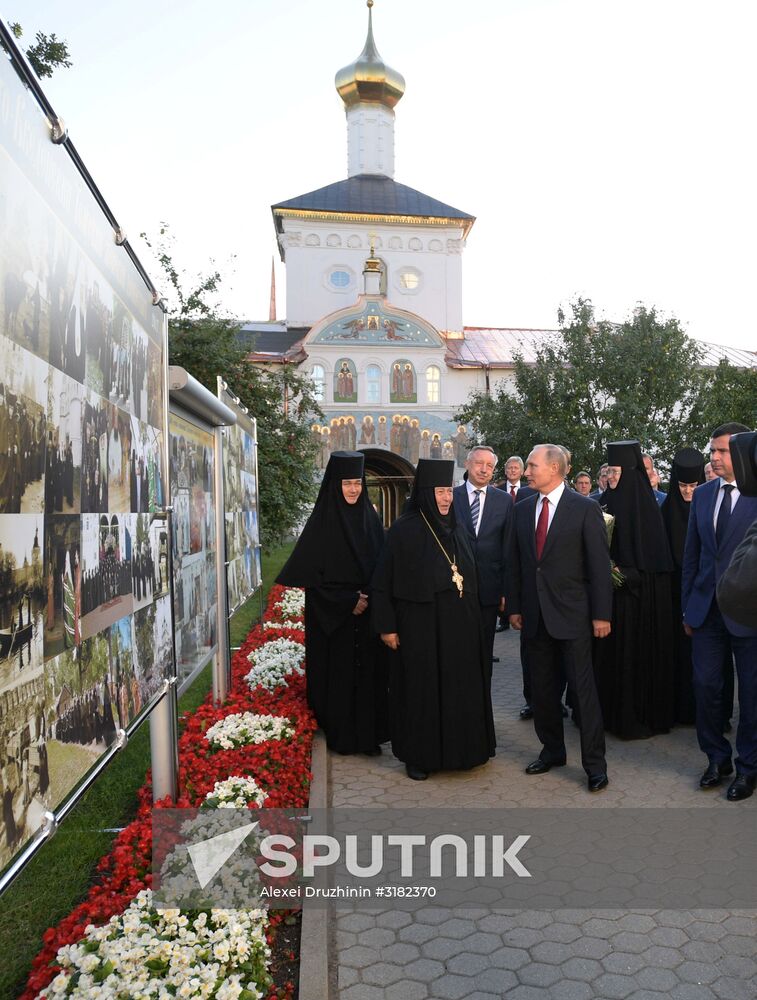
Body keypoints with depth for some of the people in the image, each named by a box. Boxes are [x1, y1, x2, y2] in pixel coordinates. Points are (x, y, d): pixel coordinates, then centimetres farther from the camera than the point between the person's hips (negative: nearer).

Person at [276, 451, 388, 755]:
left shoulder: (369, 517, 6)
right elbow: (310, 572, -11)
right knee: (337, 672, 2)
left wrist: (369, 597, -5)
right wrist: (347, 601, -15)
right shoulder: (322, 521, -9)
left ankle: (368, 734, 21)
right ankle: (340, 737, 17)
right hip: (332, 614, -4)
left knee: (368, 671, 8)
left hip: (367, 612, 4)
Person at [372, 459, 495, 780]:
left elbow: (470, 577, 13)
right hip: (420, 626, -5)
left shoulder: (457, 528, 7)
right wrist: (386, 626, -10)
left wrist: (473, 618, 10)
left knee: (459, 687, 12)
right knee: (421, 689, 6)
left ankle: (458, 749, 29)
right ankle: (418, 756, 21)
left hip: (459, 625, 5)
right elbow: (382, 583, -9)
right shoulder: (404, 530, -10)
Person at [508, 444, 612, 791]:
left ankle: (594, 763, 13)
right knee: (542, 688, 13)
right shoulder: (522, 509, 8)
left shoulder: (585, 509, -6)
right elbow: (515, 562, 11)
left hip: (571, 615, -5)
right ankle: (552, 750, 29)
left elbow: (600, 565, -7)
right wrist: (515, 607, 8)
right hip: (534, 615, 5)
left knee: (583, 689, 1)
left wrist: (601, 614, -9)